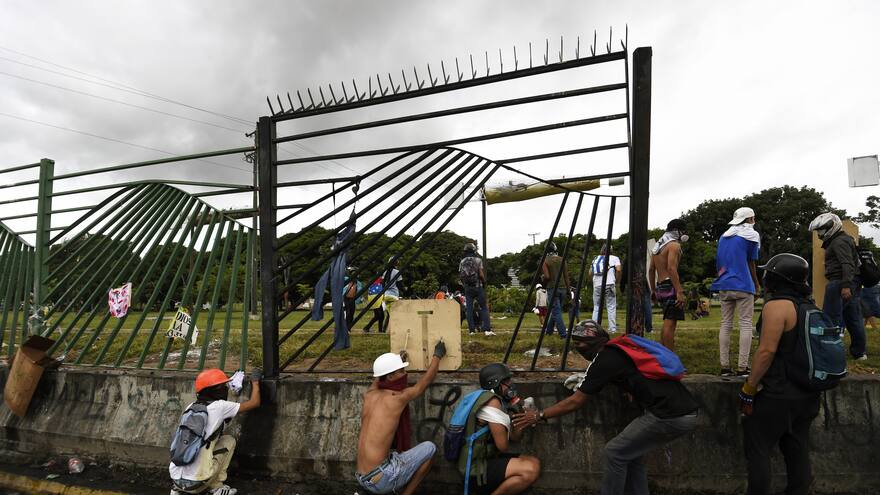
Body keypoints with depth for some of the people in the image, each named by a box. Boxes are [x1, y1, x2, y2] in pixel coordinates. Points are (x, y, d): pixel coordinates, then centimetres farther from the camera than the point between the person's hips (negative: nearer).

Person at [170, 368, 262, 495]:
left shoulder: (191, 407, 9)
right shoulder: (219, 406, -8)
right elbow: (255, 403, 2)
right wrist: (255, 381, 16)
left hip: (175, 478, 6)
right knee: (229, 440, 11)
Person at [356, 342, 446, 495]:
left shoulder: (369, 395, 4)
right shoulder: (398, 397, -11)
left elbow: (377, 378, 30)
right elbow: (425, 381, 6)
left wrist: (397, 360, 40)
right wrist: (437, 355, 21)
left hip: (362, 479, 7)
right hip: (380, 481, -7)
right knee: (429, 448, 4)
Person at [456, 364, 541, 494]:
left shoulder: (501, 402, 12)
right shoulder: (492, 402, -18)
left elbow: (515, 437, 12)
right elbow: (503, 446, -19)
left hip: (487, 460, 10)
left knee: (534, 463, 10)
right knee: (531, 470, -21)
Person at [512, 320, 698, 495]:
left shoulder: (604, 360, -9)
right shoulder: (620, 347, 13)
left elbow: (575, 402, -3)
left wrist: (539, 416, 6)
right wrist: (585, 381, 24)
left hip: (669, 416, -8)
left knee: (615, 452, 2)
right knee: (632, 452, 19)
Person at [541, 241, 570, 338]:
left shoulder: (545, 261, -7)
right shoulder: (562, 260, 6)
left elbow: (547, 276, -15)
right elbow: (566, 276, 5)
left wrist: (543, 281, 6)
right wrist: (568, 289, 11)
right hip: (562, 288, 5)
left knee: (556, 312, -3)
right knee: (555, 310, 18)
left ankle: (563, 334, -10)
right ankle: (549, 330, 30)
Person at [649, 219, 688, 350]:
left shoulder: (657, 246, 19)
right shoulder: (674, 245, -8)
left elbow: (651, 270, 20)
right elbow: (671, 268, -21)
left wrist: (653, 290, 25)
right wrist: (679, 291, -25)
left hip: (660, 287, 9)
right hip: (670, 286, -9)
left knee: (667, 322, 18)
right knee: (670, 323, -10)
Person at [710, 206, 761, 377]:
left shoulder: (724, 236, 16)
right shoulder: (751, 235, 0)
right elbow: (751, 264, 3)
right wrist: (757, 286, 13)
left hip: (724, 286, 6)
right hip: (743, 286, -5)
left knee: (726, 324, 6)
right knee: (745, 324, -2)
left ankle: (724, 366, 6)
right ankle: (742, 367, -5)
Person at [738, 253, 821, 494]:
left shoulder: (776, 306, -18)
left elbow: (767, 350, -23)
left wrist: (749, 389, -16)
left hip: (778, 395, -8)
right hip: (808, 395, 9)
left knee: (757, 449, 3)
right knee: (798, 451, 17)